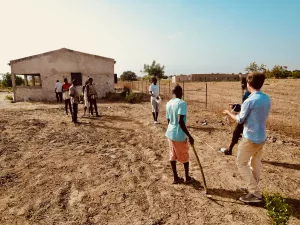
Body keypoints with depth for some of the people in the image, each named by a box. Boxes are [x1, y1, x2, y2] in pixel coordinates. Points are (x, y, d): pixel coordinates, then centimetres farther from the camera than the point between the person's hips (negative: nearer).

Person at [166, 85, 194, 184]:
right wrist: (189, 136, -24)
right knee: (185, 157, 13)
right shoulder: (182, 103, -18)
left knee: (172, 156, 15)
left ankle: (176, 178, 27)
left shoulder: (168, 103, 5)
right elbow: (180, 121, -27)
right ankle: (187, 178, 29)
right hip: (180, 135, -6)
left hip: (170, 133, 7)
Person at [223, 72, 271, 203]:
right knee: (256, 163, 20)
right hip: (262, 137, 8)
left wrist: (229, 113, 6)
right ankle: (254, 190, 32)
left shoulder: (249, 101, -21)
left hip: (250, 138, -8)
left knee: (241, 163, 5)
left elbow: (240, 120, -12)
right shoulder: (267, 99, 3)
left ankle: (255, 193, 5)